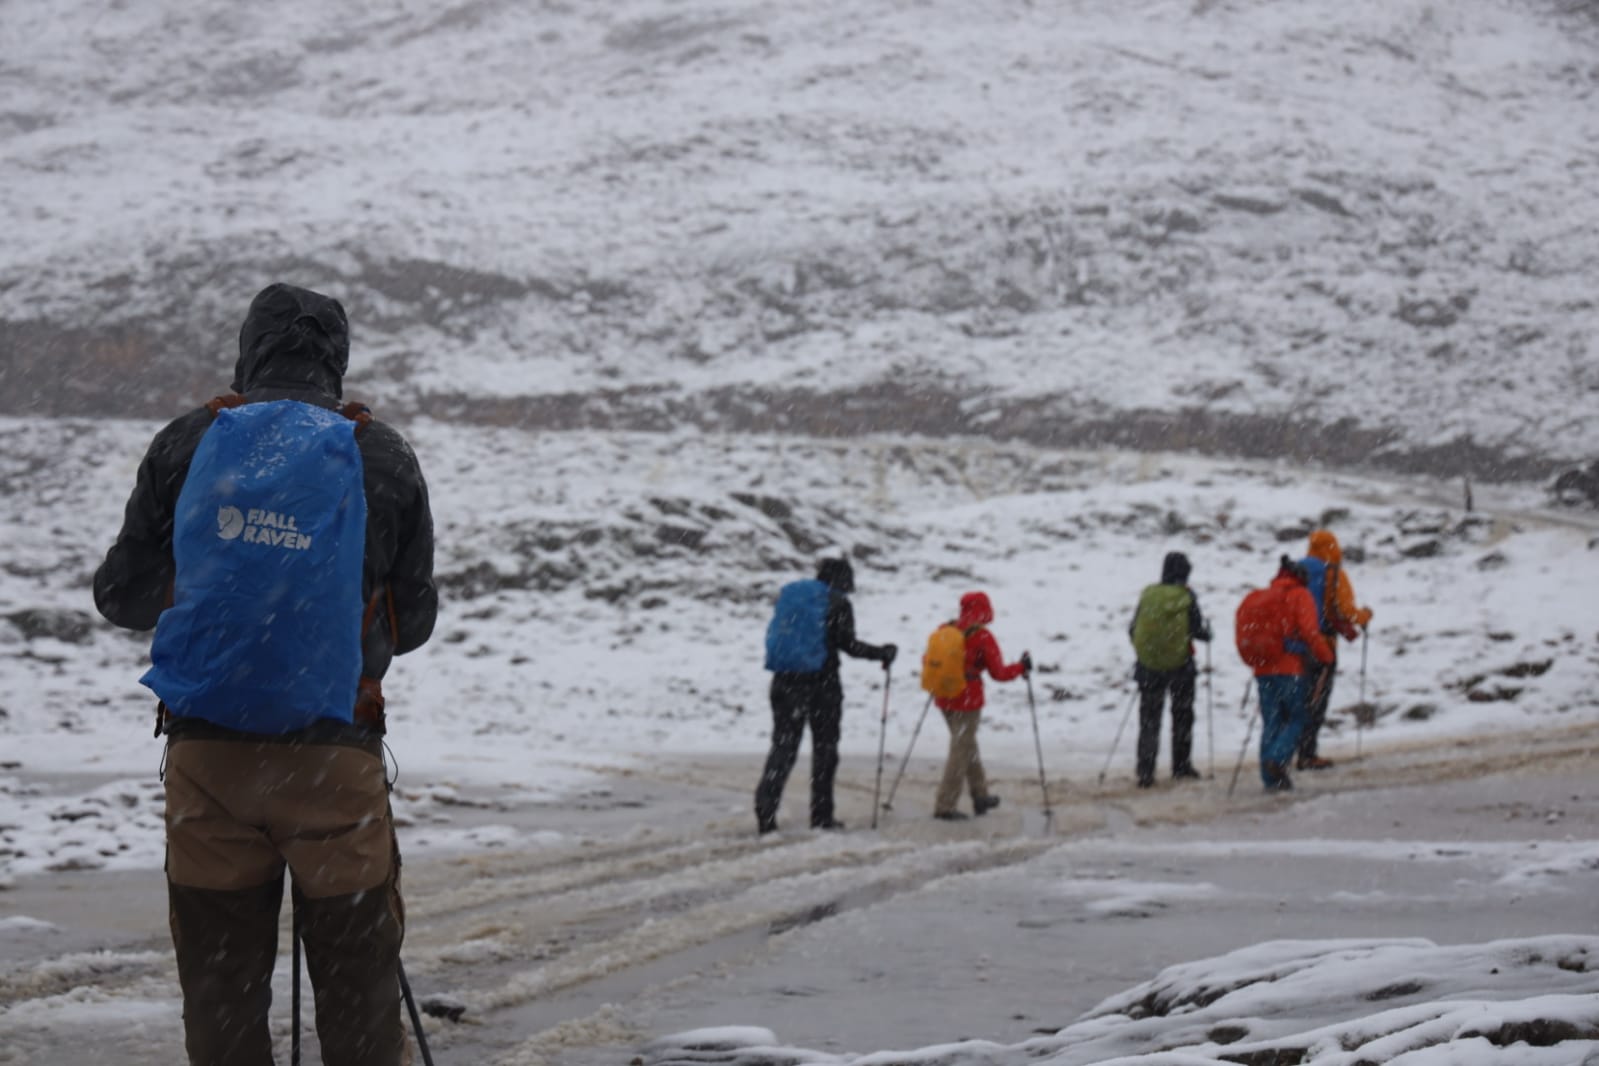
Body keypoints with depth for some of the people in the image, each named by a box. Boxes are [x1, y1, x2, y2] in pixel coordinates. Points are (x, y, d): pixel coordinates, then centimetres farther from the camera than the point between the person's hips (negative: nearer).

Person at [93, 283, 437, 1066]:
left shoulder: (187, 445, 2)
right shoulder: (384, 459, 1)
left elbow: (121, 597, 9)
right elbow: (414, 622, 8)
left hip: (206, 748, 1)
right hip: (333, 751, -1)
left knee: (220, 984, 8)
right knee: (356, 983, 7)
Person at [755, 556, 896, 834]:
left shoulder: (789, 594, 13)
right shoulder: (838, 603, -4)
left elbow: (774, 634, 15)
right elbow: (847, 643, -10)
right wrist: (882, 653, 1)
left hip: (785, 680, 4)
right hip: (821, 682, -4)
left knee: (783, 745, 3)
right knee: (824, 747, 8)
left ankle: (765, 808, -15)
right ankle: (821, 815, 8)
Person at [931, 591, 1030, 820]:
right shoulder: (982, 637, -14)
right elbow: (998, 672, -11)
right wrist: (1021, 667, 5)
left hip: (944, 697, 6)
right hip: (968, 699, -6)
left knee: (966, 744, 21)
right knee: (962, 750, 1)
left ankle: (980, 795, 31)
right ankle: (945, 805, -1)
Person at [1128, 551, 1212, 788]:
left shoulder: (1148, 595, -2)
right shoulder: (1186, 597, -10)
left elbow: (1133, 630, 2)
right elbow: (1197, 629, -11)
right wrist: (1207, 634, 13)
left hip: (1149, 668, 2)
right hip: (1180, 666, -2)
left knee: (1149, 720, 5)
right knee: (1182, 716, 17)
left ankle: (1145, 773, -5)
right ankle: (1181, 766, 23)